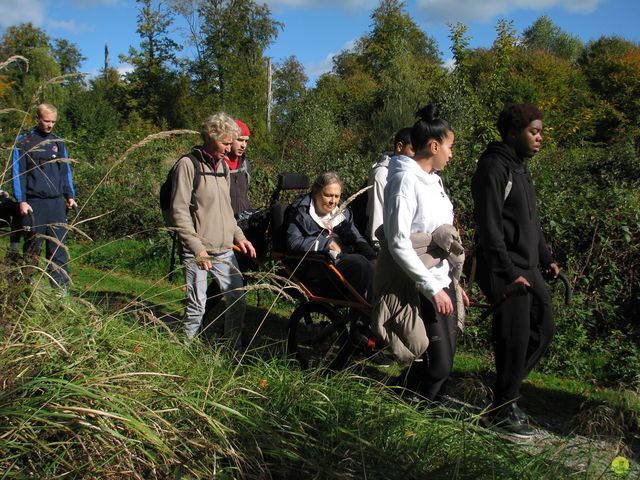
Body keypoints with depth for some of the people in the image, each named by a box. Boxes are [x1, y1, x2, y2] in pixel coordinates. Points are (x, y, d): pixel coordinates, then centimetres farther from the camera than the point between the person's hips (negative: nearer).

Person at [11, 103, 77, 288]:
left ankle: (61, 287, 2)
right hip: (33, 203, -3)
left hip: (57, 203, 3)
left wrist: (70, 196, 7)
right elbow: (17, 173, -1)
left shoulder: (58, 142, 14)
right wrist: (21, 200, -9)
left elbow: (66, 171, 17)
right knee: (32, 247, 2)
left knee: (58, 246, 1)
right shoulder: (23, 142, 2)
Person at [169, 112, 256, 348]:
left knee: (238, 299, 9)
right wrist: (197, 248, -19)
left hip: (224, 250, 7)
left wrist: (238, 235, 13)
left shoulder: (222, 165, 14)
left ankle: (235, 349, 24)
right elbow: (179, 212, -14)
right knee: (196, 306, -3)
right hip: (197, 252, -7)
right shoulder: (188, 164, -9)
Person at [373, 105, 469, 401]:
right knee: (439, 365, -7)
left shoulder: (432, 179, 14)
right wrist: (432, 288, -20)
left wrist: (452, 283, 19)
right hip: (419, 288, -9)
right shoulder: (405, 179, -14)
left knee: (443, 362, 11)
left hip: (440, 282, 9)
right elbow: (398, 242, -20)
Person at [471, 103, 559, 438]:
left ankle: (507, 387, 28)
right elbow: (490, 227, -20)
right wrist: (509, 273, -22)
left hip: (528, 268, 10)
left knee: (543, 328, 15)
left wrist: (546, 258, 17)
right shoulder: (493, 168, -14)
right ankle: (503, 410, 11)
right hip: (506, 272, -10)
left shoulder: (519, 168, 17)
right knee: (515, 339, -4)